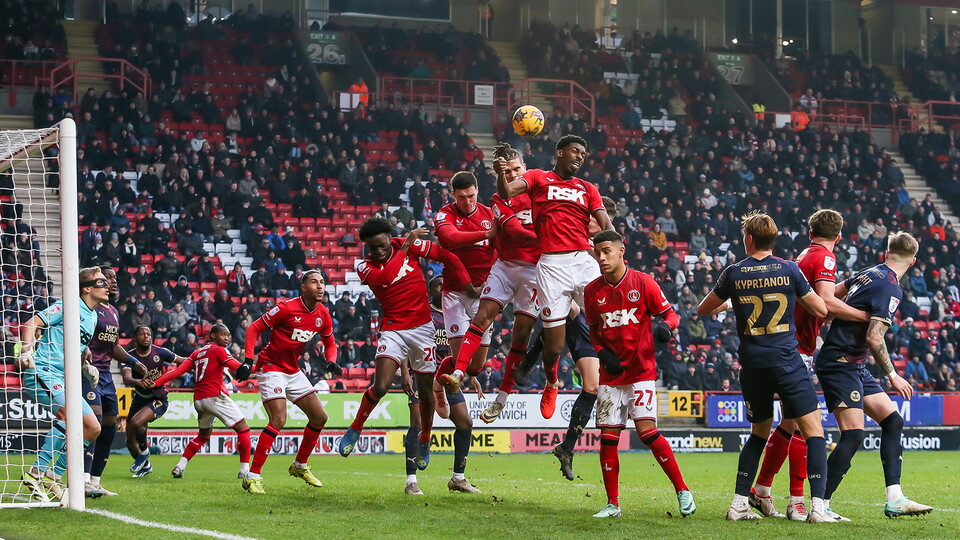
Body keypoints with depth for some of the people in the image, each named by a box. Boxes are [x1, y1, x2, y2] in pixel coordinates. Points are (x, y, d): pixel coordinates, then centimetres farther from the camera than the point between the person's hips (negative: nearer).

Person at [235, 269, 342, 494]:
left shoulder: (323, 315, 1)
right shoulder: (287, 308, -19)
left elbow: (329, 343, 18)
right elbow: (254, 328, -13)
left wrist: (331, 362, -3)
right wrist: (248, 360, -23)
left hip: (293, 370, 8)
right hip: (271, 368, -8)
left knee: (320, 417, 7)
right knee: (278, 420, -22)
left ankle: (300, 466, 26)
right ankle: (252, 477, -17)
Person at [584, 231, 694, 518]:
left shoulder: (643, 282, -5)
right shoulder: (592, 291, 5)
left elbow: (670, 313, 0)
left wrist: (666, 326, -23)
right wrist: (602, 353, -2)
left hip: (641, 370, -4)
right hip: (611, 374, 4)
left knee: (646, 430, -15)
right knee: (608, 436, 1)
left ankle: (682, 490, -2)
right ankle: (612, 504, 12)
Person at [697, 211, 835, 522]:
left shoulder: (734, 274, 2)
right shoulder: (789, 270, -2)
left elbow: (703, 310, 16)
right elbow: (821, 310, 4)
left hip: (752, 365, 3)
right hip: (786, 361, -3)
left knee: (759, 432, 19)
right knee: (813, 430, -1)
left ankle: (739, 504, 15)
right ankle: (817, 505, -14)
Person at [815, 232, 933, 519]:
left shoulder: (869, 274, 9)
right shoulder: (891, 288, -16)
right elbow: (874, 337, -22)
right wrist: (892, 376, -14)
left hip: (855, 366, 10)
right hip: (840, 363, -10)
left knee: (892, 421, 6)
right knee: (853, 434, -16)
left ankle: (894, 500, 3)